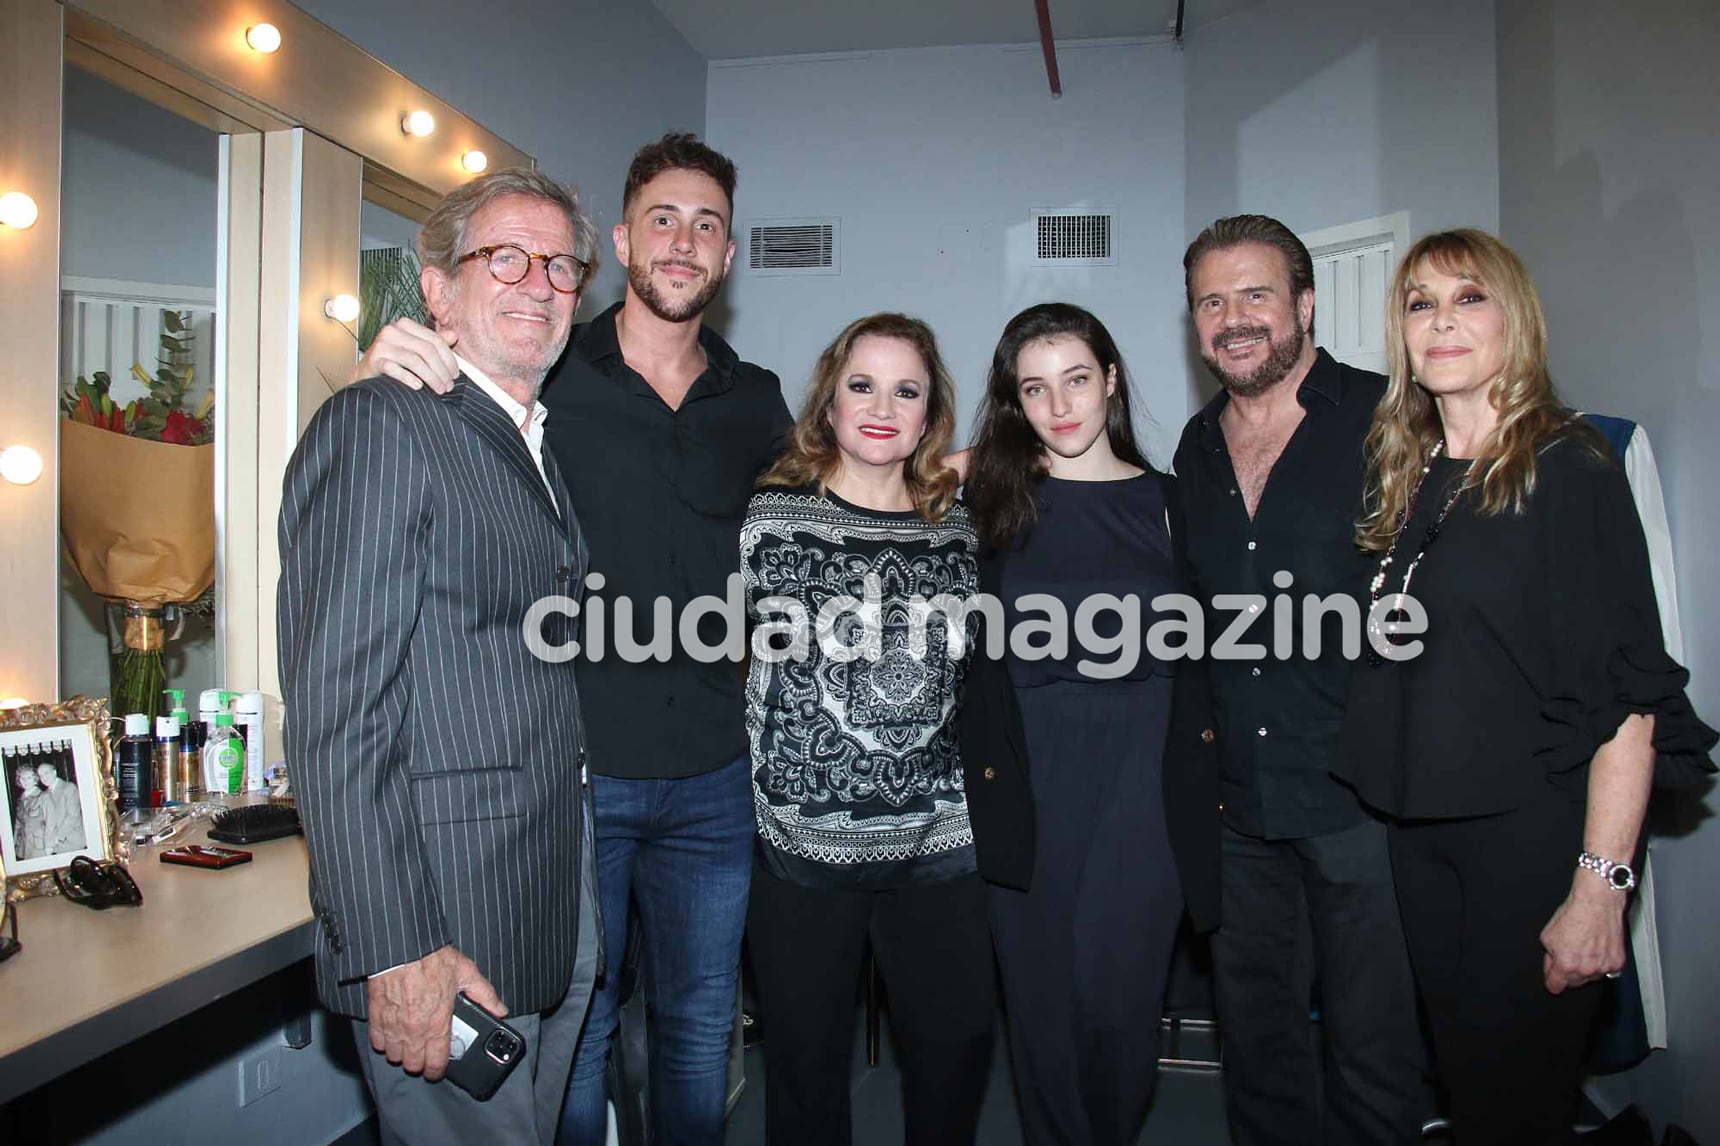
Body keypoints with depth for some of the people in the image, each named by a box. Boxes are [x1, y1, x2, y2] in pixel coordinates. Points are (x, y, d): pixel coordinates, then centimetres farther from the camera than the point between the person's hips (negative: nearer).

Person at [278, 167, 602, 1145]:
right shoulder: (378, 424, -12)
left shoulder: (543, 449, 15)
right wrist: (396, 948, -22)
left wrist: (580, 896, 11)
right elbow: (339, 707, -19)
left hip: (563, 907, 8)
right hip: (444, 923, -8)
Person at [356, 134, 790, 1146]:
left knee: (700, 1024, 18)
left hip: (711, 779, 3)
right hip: (571, 770, -3)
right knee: (569, 1031, 12)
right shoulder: (545, 377, -3)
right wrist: (384, 371, -21)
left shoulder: (757, 403, 7)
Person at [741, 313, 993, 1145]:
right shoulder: (769, 517, -4)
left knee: (957, 1048, 12)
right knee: (806, 1062, 12)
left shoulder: (959, 530, 6)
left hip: (940, 842, 3)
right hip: (802, 841, -2)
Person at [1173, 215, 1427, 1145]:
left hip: (1362, 792, -5)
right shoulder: (1196, 448, 11)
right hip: (1237, 800, 5)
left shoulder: (1387, 420, -6)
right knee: (1255, 1037, 17)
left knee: (1373, 1047, 8)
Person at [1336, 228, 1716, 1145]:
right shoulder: (1402, 478, 9)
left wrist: (1600, 886, -19)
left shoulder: (1569, 470, -9)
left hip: (1534, 831, -5)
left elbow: (1627, 696, -15)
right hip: (1419, 832, 6)